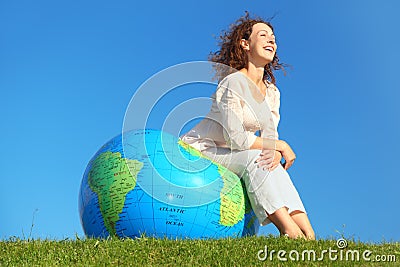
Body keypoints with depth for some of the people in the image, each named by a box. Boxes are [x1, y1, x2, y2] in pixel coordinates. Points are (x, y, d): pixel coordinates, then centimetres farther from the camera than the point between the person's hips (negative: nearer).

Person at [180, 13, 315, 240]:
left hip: (226, 154, 7)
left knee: (272, 166, -18)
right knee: (255, 158, -29)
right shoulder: (233, 83, -18)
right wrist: (281, 146, -17)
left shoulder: (272, 93, 7)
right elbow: (236, 138, -25)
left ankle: (308, 236, -25)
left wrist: (275, 153, -24)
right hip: (200, 150, -7)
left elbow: (270, 138, 0)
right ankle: (292, 232, -30)